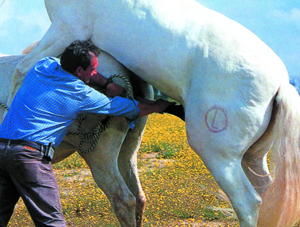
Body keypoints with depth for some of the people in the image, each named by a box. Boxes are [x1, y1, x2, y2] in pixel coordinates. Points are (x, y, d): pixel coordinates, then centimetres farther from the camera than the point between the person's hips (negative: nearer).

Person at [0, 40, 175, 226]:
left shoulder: (43, 67, 13)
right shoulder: (82, 95, -3)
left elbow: (71, 66, 35)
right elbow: (135, 109, 7)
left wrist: (106, 83, 22)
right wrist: (161, 105, 24)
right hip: (30, 154, -7)